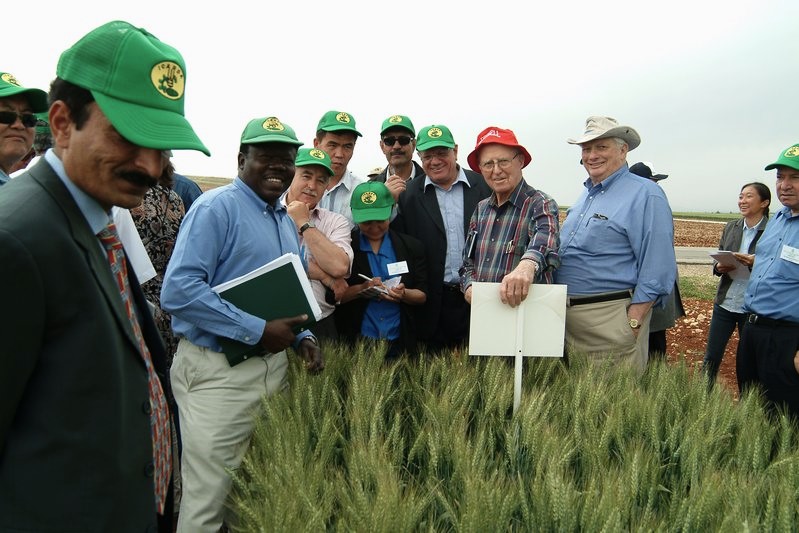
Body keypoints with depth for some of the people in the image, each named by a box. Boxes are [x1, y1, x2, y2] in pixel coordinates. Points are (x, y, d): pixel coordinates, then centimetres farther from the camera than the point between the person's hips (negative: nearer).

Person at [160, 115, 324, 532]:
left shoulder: (286, 220, 13)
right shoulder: (216, 207, -11)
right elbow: (178, 291, -22)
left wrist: (302, 336, 1)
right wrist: (258, 331, -21)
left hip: (274, 366, 8)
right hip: (220, 372, -7)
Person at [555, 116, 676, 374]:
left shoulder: (645, 195, -11)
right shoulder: (586, 195, 15)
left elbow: (657, 269, -17)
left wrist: (633, 323, -20)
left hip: (611, 319, -8)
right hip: (568, 317, 8)